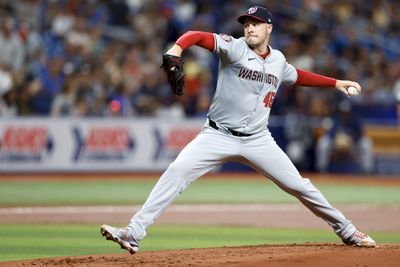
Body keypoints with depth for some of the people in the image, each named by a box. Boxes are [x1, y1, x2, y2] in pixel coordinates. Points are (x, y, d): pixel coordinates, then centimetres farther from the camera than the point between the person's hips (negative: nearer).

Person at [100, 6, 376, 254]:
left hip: (258, 140, 3)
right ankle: (133, 234, -24)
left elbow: (298, 76, 30)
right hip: (218, 135, -3)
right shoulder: (234, 48, -8)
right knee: (177, 172, -22)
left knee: (298, 185, 3)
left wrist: (336, 83, 29)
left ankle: (346, 229, 24)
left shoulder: (278, 60, 8)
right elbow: (198, 36, -24)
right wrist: (177, 47, -45)